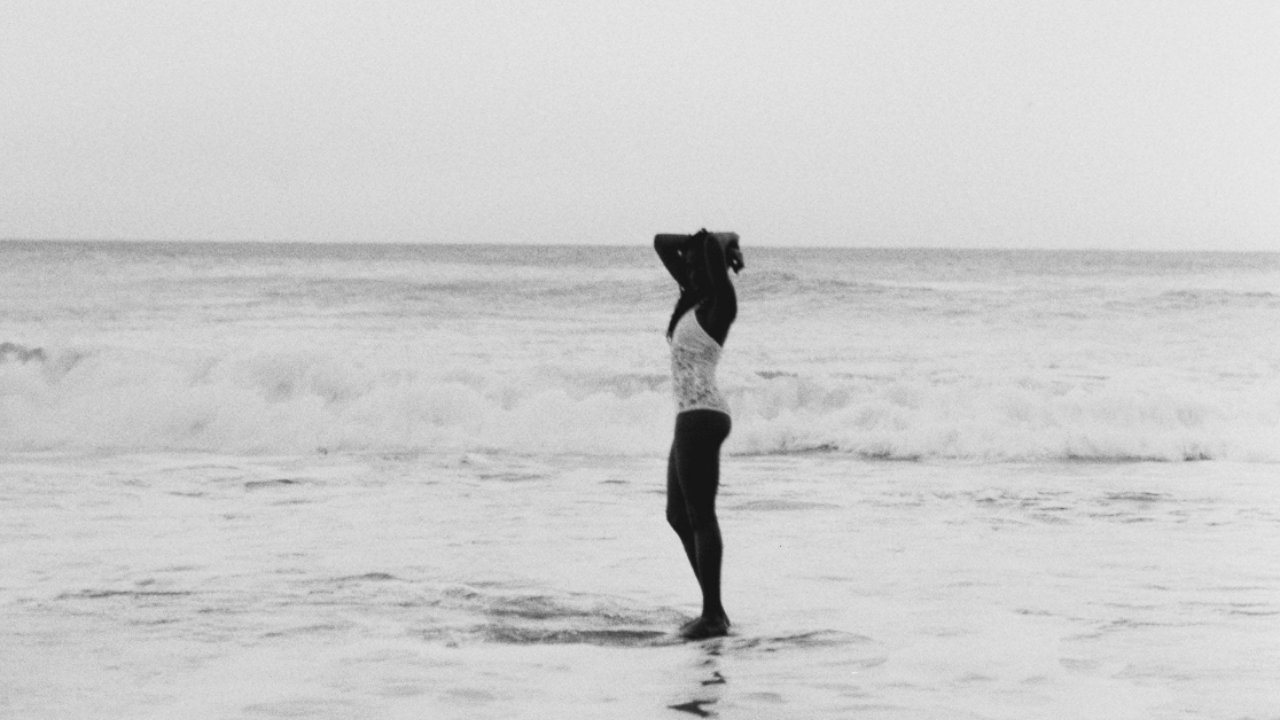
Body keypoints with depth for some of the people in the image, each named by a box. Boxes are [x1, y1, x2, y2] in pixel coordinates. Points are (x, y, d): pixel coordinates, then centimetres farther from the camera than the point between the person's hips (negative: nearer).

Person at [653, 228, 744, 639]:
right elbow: (662, 243, 20)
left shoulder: (720, 303, -10)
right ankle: (712, 610, 18)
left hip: (702, 417, -10)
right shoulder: (693, 297, 14)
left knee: (700, 518, -7)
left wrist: (722, 243, -5)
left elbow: (714, 247, -26)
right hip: (691, 419, 10)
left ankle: (714, 616, -3)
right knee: (679, 516, 14)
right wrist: (698, 241, 8)